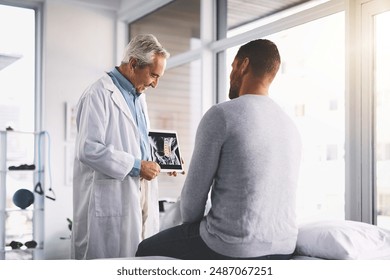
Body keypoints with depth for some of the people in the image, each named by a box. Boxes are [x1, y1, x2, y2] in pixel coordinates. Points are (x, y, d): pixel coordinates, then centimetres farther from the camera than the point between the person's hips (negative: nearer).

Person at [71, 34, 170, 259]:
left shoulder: (139, 97, 18)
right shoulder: (99, 94, -11)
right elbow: (88, 149, -21)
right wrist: (136, 166, -18)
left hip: (140, 197, 8)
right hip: (110, 202, -8)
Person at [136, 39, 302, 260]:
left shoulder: (221, 115, -14)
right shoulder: (291, 126, 8)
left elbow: (194, 191, -10)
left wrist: (190, 226, 11)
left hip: (231, 249, -7)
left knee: (145, 250, 18)